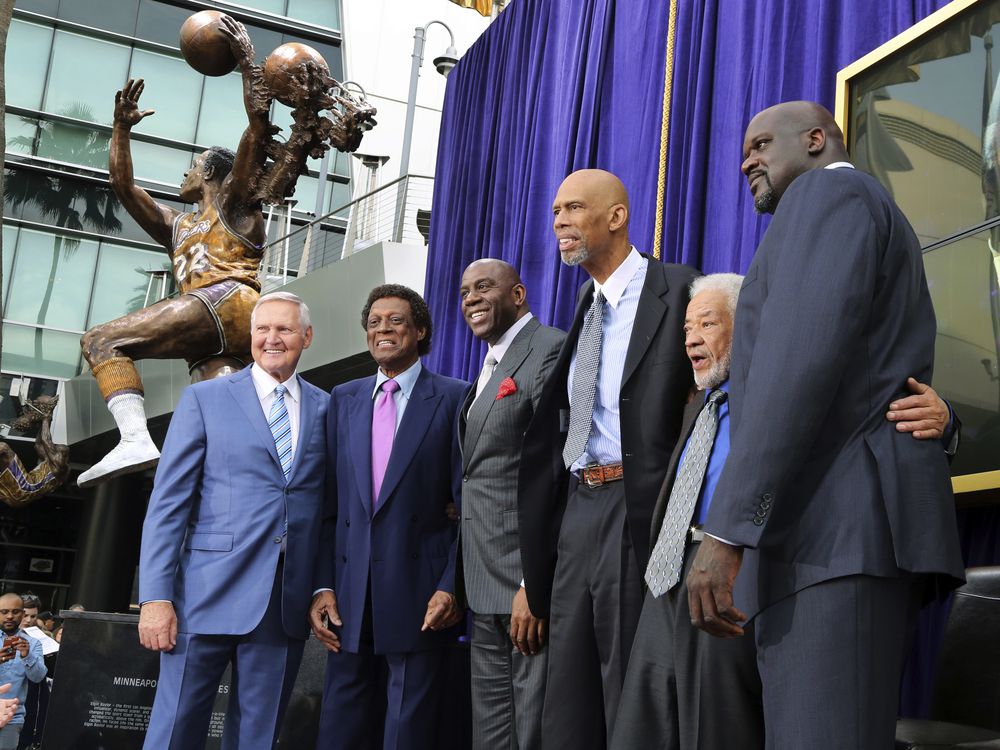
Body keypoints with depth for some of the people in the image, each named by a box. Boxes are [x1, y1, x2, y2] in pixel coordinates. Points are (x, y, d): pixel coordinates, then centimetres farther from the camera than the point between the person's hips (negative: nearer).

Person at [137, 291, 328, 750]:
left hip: (288, 606, 2)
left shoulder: (325, 409, 10)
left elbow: (328, 508, 11)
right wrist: (155, 597, -8)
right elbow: (168, 502, -1)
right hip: (209, 596, -2)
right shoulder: (204, 398, 4)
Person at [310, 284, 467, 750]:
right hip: (350, 591, 4)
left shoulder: (453, 398, -1)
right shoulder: (343, 400, 12)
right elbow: (329, 502, 9)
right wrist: (322, 586, 1)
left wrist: (452, 586, -11)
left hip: (419, 593, -4)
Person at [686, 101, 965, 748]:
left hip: (837, 529, -10)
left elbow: (799, 359, -15)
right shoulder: (884, 243, 33)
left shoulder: (827, 194, 1)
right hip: (858, 536, 10)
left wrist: (725, 529, -21)